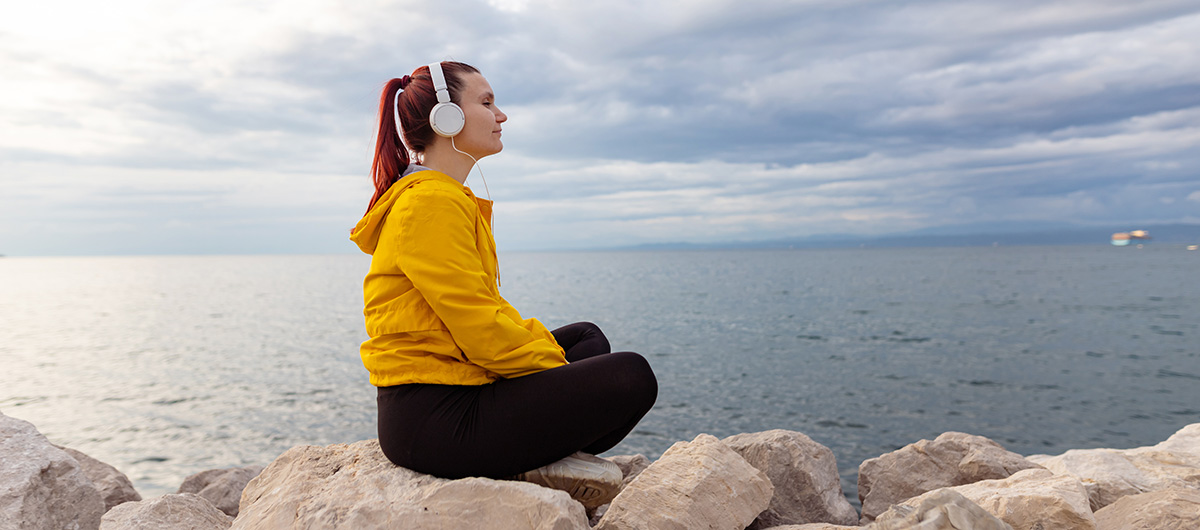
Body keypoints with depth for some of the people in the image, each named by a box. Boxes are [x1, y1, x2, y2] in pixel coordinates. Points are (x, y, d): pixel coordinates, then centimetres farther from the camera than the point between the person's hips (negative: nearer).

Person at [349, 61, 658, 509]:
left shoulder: (447, 198, 17)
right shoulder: (431, 202, -16)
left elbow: (486, 310, 18)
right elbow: (478, 328, -21)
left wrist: (546, 345, 6)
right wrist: (556, 367, -7)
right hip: (433, 420, -11)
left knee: (588, 337, 20)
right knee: (631, 377, -14)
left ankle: (533, 455, 3)